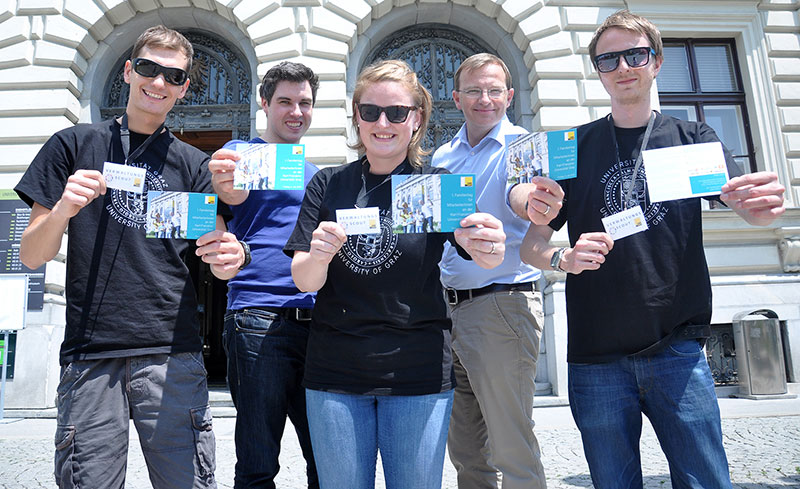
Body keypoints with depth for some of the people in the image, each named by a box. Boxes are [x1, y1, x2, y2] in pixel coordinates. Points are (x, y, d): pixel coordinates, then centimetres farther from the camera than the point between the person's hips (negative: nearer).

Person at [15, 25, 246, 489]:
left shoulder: (194, 164, 12)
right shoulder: (73, 145, 9)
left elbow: (217, 256, 4)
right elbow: (32, 257, 7)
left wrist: (230, 257, -20)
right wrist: (62, 210, -14)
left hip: (173, 353, 1)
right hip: (90, 355, 0)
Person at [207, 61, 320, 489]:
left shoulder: (315, 173, 22)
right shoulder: (243, 151, 4)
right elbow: (233, 194, -20)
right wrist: (226, 182, -42)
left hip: (317, 321, 6)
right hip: (259, 320, -5)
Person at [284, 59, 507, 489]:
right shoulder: (327, 185, 3)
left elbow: (484, 252, -15)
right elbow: (304, 281, -3)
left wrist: (490, 252, -38)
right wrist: (318, 256, -26)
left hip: (418, 374, -1)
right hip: (335, 374, 1)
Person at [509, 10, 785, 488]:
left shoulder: (693, 138, 9)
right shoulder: (575, 147, 7)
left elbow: (747, 204, -3)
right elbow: (532, 245, 4)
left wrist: (765, 205, -27)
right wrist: (564, 259, -17)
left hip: (677, 349, 0)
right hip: (596, 355, 0)